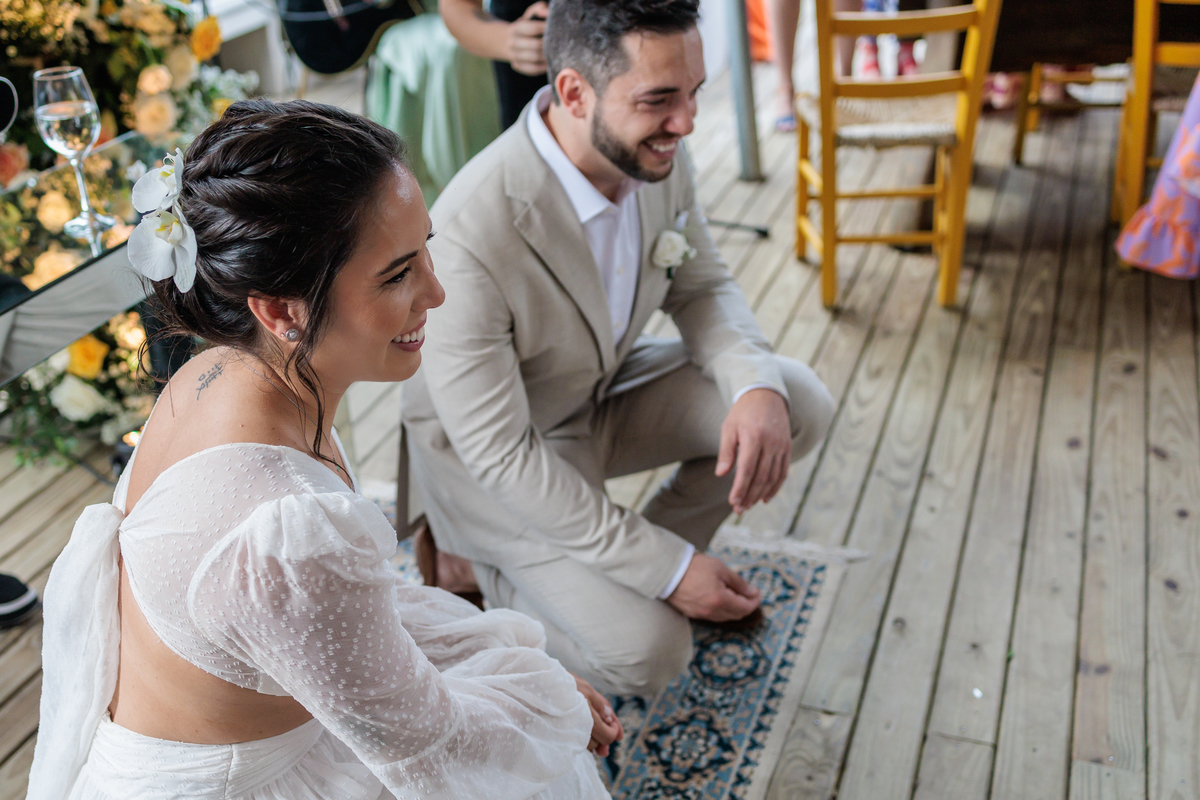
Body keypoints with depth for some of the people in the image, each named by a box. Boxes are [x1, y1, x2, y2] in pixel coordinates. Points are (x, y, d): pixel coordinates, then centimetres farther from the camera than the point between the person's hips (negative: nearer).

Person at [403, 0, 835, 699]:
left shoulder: (656, 152, -16)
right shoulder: (471, 234, -36)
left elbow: (702, 287, 0)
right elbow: (497, 451, -29)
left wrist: (757, 387, -23)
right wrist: (668, 569, -26)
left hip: (604, 392, 7)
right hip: (494, 456, -6)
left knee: (802, 404, -10)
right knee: (648, 653, -18)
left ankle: (644, 563, 9)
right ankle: (477, 562, 9)